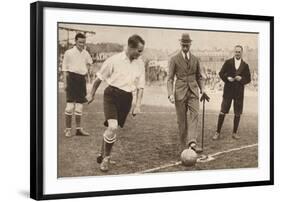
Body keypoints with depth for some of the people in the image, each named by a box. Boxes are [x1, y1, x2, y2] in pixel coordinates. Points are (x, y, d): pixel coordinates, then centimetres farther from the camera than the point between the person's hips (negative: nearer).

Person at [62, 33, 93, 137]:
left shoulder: (86, 53, 8)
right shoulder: (69, 53, -4)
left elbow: (89, 63, 31)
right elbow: (65, 68, -3)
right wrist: (65, 82, -7)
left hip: (82, 79, 5)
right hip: (72, 78, -5)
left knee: (79, 105, 10)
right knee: (70, 104, -10)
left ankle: (78, 129, 18)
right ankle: (67, 129, -1)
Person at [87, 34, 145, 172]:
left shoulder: (140, 64, 3)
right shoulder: (115, 60, -9)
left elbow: (140, 86, 9)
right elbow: (99, 78, 3)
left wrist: (137, 105, 0)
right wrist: (92, 94, 10)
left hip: (126, 98, 4)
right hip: (112, 94, -4)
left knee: (113, 128, 7)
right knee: (112, 127, -20)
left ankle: (102, 155, 28)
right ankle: (105, 158, -2)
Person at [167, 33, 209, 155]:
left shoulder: (195, 59, 12)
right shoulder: (174, 60, 2)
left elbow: (199, 77, 20)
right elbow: (170, 78, -1)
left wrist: (202, 90, 7)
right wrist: (170, 94, -13)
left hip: (193, 92, 2)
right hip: (180, 92, -2)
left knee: (195, 115, -18)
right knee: (182, 120, 0)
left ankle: (192, 142, -27)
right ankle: (183, 146, 8)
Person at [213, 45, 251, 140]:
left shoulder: (245, 65, 6)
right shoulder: (228, 62, 4)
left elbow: (248, 79, 6)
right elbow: (221, 73, 3)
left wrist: (241, 79, -13)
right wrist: (227, 78, -15)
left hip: (239, 92, 2)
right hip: (228, 90, -1)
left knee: (238, 113, 5)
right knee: (222, 112, -3)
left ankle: (234, 132, 18)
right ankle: (218, 132, 4)